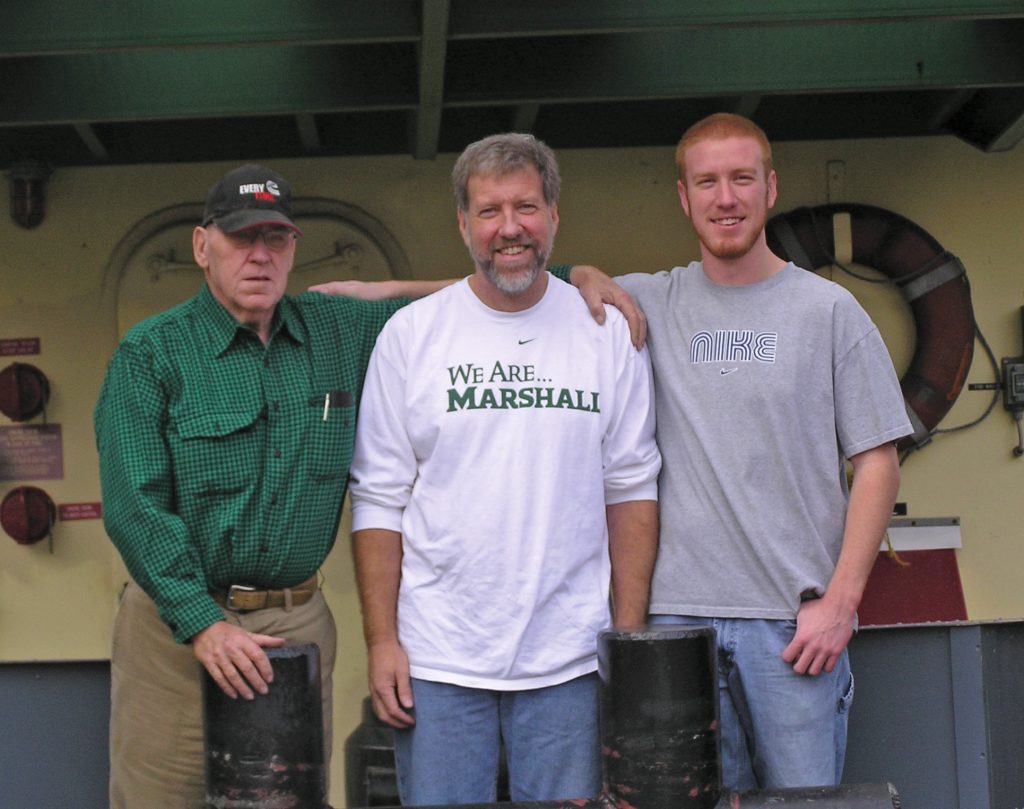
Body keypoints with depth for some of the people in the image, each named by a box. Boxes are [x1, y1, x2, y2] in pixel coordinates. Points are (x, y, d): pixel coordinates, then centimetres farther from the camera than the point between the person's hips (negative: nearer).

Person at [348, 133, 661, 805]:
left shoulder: (609, 332, 3)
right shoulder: (411, 334, 1)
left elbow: (632, 490, 5)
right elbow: (379, 499, 2)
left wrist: (631, 637, 1)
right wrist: (381, 641, -3)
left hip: (569, 661, 1)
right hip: (437, 660, 0)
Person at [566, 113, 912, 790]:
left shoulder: (830, 309, 4)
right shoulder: (650, 303, 9)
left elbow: (877, 463, 3)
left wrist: (839, 600, -7)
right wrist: (599, 288, -1)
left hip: (797, 623, -1)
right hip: (678, 614, 2)